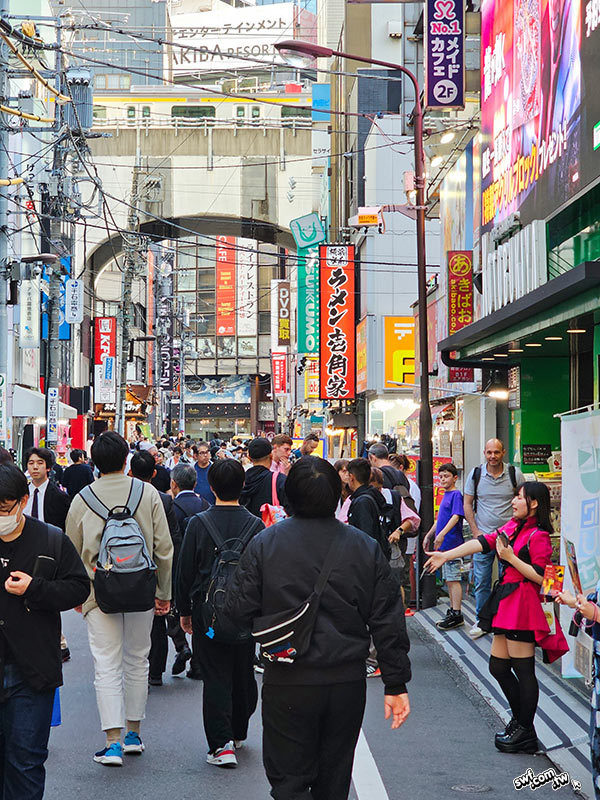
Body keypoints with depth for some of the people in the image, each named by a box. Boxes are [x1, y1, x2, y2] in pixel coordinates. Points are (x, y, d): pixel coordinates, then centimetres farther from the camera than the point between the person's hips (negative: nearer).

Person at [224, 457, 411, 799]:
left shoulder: (264, 544, -7)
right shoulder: (366, 548, 0)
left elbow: (240, 612, -6)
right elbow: (388, 621, 1)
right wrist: (396, 683, 6)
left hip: (287, 684, -3)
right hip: (348, 682, 3)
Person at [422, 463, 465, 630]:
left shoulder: (456, 495, -9)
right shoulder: (445, 495, 17)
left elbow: (456, 516, -20)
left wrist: (442, 534, -29)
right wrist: (429, 535, 28)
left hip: (452, 543, -9)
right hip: (443, 544, 9)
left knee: (453, 579, -8)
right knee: (448, 579, 13)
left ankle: (457, 615, -6)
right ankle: (452, 612, 19)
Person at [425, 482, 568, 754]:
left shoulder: (538, 536, -13)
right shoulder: (513, 527, 13)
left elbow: (541, 577, -17)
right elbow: (484, 542, 8)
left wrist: (510, 557, -18)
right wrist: (446, 555, 1)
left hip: (523, 606, -9)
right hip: (507, 603, 9)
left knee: (523, 669, -3)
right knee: (498, 666, 14)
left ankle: (526, 734, 6)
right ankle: (520, 720, 29)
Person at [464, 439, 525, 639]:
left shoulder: (515, 474, -2)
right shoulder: (475, 474, 2)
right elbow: (467, 504, 6)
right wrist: (475, 531, -3)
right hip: (483, 536, 1)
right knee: (482, 582, 5)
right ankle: (481, 621, 17)